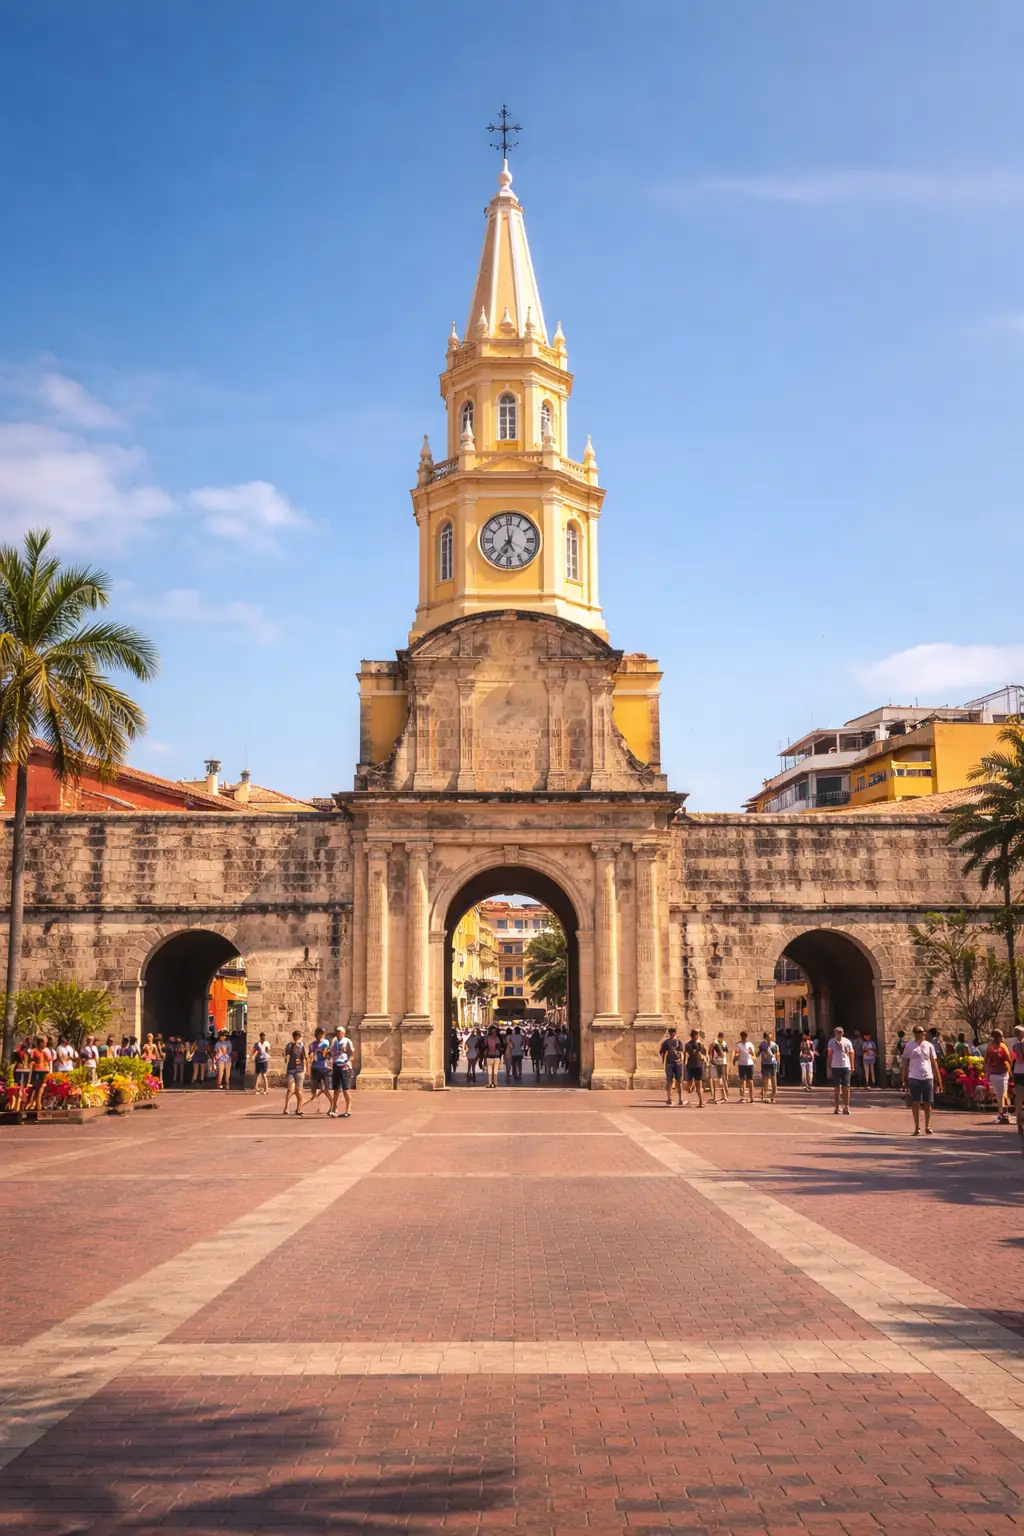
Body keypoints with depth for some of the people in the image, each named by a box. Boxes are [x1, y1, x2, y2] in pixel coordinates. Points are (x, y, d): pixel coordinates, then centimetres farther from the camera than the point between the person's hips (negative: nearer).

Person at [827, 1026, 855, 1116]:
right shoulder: (831, 1042, 4)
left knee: (846, 1087, -1)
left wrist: (852, 1067, 3)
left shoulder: (847, 1042, 4)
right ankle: (836, 1107, 13)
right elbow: (829, 1055, 6)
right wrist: (829, 1068, 2)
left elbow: (851, 1054, 8)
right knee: (837, 1087, 5)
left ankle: (846, 1107, 5)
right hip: (835, 1067, 0)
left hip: (846, 1066, 0)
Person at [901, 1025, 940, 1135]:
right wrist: (903, 1080, 0)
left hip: (928, 1077, 1)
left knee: (927, 1103, 6)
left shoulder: (929, 1046, 6)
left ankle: (927, 1126, 19)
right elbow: (904, 1063, 4)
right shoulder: (909, 1046, 1)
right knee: (915, 1103, 0)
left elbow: (934, 1062, 9)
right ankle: (917, 1127, 8)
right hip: (914, 1078, -1)